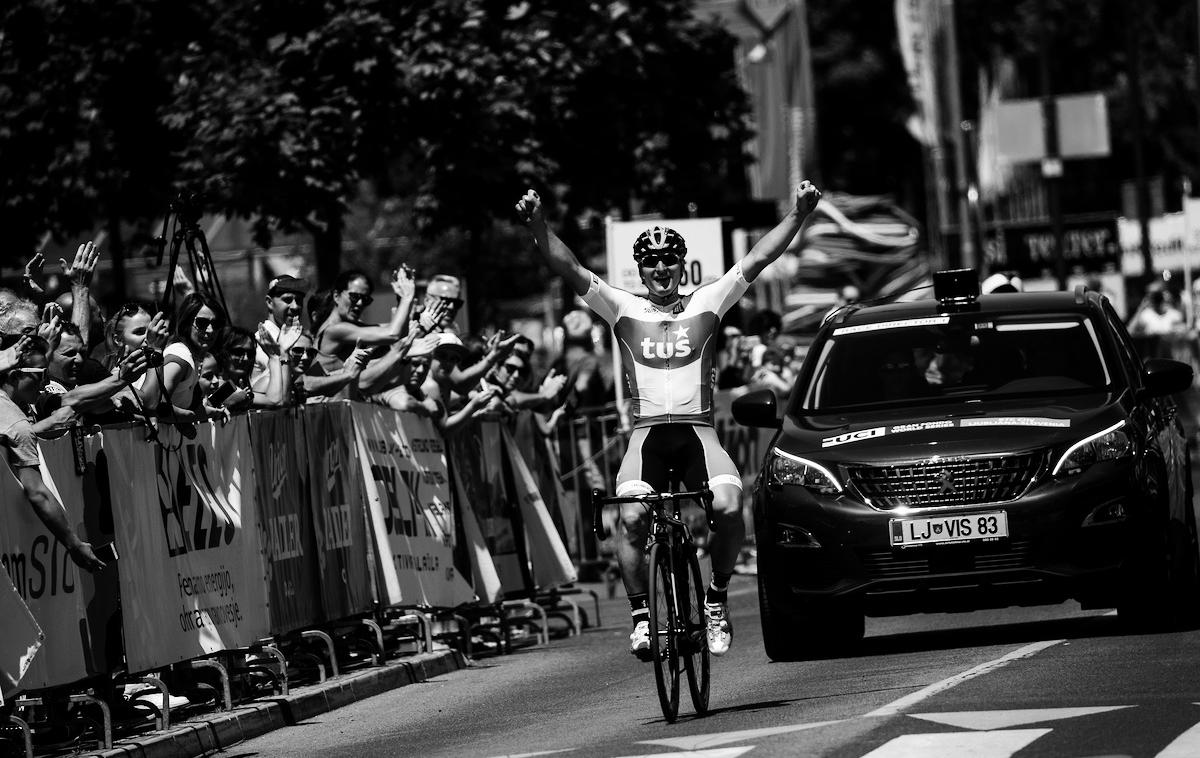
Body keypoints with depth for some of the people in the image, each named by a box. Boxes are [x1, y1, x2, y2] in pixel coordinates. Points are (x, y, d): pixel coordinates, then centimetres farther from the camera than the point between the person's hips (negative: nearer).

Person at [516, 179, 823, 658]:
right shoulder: (623, 309, 12)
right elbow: (568, 269, 2)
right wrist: (538, 227, -13)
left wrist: (799, 213, -3)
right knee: (631, 517, -25)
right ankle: (640, 616, -9)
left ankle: (717, 599, 0)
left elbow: (758, 260, 7)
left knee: (728, 507, -25)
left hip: (698, 430, 0)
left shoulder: (707, 303, 14)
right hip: (647, 433, 0)